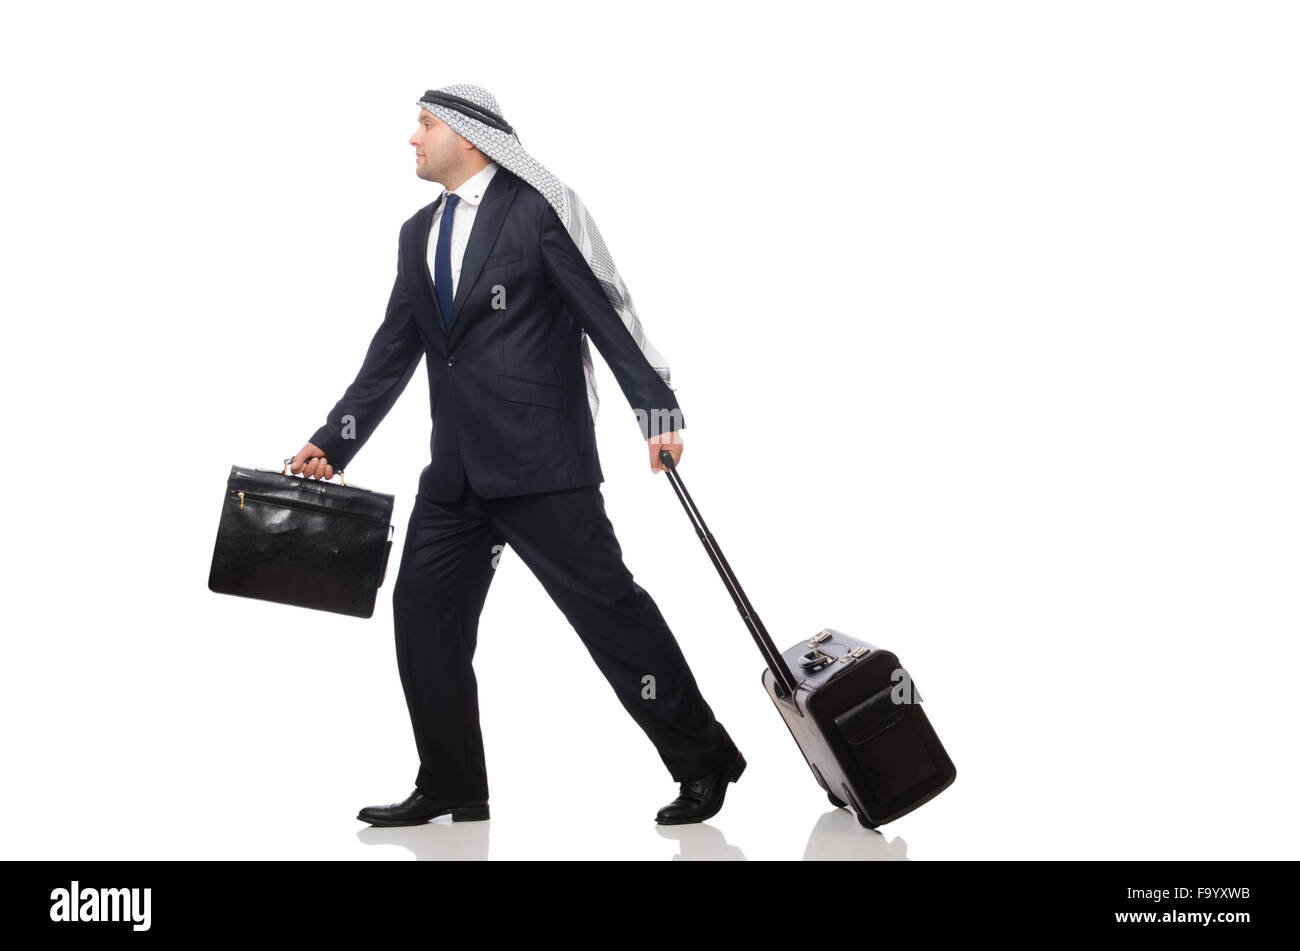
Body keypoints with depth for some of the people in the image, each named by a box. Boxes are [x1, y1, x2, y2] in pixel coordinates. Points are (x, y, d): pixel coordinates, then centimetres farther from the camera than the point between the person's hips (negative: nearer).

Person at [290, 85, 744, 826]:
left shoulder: (537, 209, -5)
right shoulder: (419, 234, 15)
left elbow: (606, 311, -10)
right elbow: (393, 352, 17)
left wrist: (658, 410, -16)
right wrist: (334, 442, 13)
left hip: (542, 458, -7)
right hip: (458, 466, 7)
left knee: (606, 603, -4)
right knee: (424, 609, 5)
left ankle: (703, 762, 8)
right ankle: (451, 787, 16)